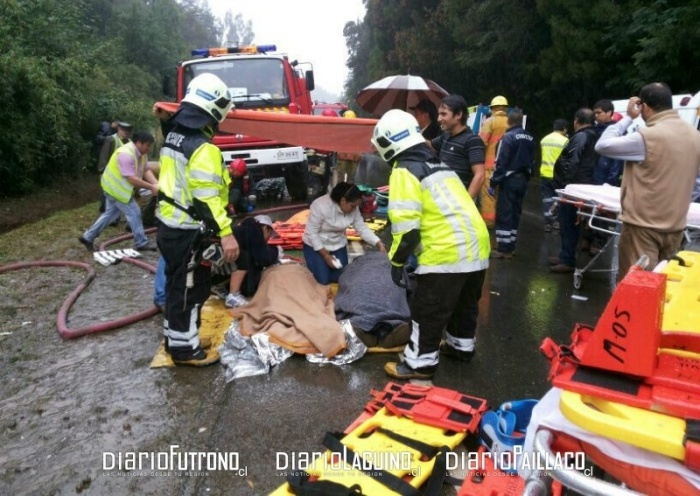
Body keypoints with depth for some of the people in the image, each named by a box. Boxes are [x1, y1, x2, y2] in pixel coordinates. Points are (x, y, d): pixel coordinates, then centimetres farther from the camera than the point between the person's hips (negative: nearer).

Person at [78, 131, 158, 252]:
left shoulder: (141, 152, 0)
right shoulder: (126, 154, -30)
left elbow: (146, 170, -4)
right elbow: (131, 179, -33)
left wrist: (156, 184, -20)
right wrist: (151, 187, -30)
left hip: (115, 186, 10)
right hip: (115, 187, -10)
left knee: (110, 214, 17)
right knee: (134, 212, -3)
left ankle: (87, 237, 27)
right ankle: (141, 243, 8)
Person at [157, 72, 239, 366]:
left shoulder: (174, 137, 10)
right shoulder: (203, 148, -21)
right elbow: (206, 198, -28)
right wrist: (226, 233, -29)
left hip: (169, 226, 10)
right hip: (188, 233, -10)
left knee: (177, 286, 21)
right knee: (190, 290, 3)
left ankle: (175, 338, 35)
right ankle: (184, 348, 16)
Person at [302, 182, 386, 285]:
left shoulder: (353, 208, -13)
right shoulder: (321, 206, -31)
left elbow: (362, 228, -7)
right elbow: (311, 233, -24)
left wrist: (379, 244, -18)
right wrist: (325, 255, -22)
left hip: (337, 245, 5)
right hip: (316, 245, -5)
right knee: (324, 279, -12)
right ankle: (313, 262, 17)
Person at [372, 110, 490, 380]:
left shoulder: (404, 171, -7)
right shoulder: (437, 164, 20)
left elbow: (406, 225, -15)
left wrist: (397, 261, -4)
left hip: (448, 251, -9)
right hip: (477, 244, 9)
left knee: (427, 310, 5)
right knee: (465, 302, 25)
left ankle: (420, 363, 17)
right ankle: (461, 345, 43)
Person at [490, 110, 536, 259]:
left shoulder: (508, 137, -12)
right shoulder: (530, 138, 10)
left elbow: (501, 162, -16)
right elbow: (532, 162, 14)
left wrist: (494, 181, -12)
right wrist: (526, 178, 20)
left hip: (509, 179, -7)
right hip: (522, 179, 7)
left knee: (504, 214, -3)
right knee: (515, 213, 12)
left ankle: (504, 248, -3)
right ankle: (510, 246, 17)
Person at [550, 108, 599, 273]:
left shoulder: (580, 136, -12)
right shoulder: (593, 136, 17)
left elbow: (573, 163, -20)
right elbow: (589, 162, 18)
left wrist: (566, 184, -19)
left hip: (573, 186, -10)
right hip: (583, 184, 10)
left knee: (567, 222, -6)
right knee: (570, 222, 15)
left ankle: (568, 261, -2)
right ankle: (566, 256, 23)